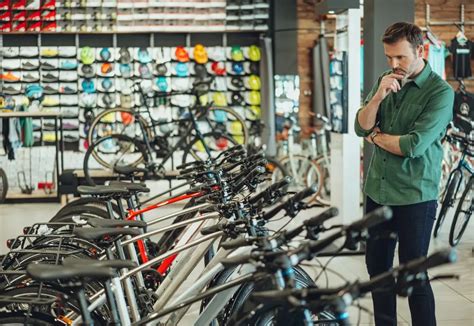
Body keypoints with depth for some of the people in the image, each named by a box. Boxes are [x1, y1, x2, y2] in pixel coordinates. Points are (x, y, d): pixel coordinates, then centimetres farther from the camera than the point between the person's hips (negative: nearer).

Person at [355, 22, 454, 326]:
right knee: (377, 266, 14)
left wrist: (376, 136, -5)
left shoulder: (440, 92, -13)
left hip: (415, 198, -6)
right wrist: (378, 96, -15)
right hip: (377, 191, 6)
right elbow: (361, 127, 0)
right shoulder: (386, 81, 8)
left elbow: (413, 145, -21)